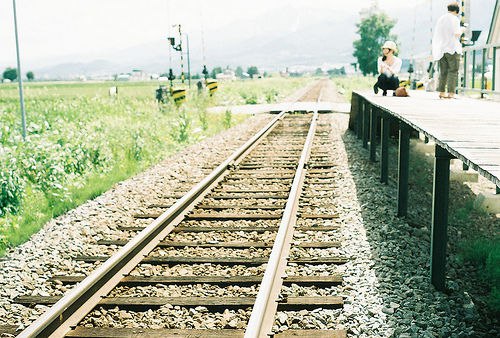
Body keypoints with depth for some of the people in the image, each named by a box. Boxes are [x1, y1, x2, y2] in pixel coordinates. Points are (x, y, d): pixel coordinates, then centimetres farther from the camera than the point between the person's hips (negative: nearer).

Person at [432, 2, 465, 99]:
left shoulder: (440, 19, 14)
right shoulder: (454, 19, -5)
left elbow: (436, 35, 17)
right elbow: (457, 34, -11)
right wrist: (461, 30, 7)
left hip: (440, 49, 6)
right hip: (452, 48, -6)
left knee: (443, 71, 9)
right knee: (453, 71, -4)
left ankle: (441, 92, 6)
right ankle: (451, 93, -10)